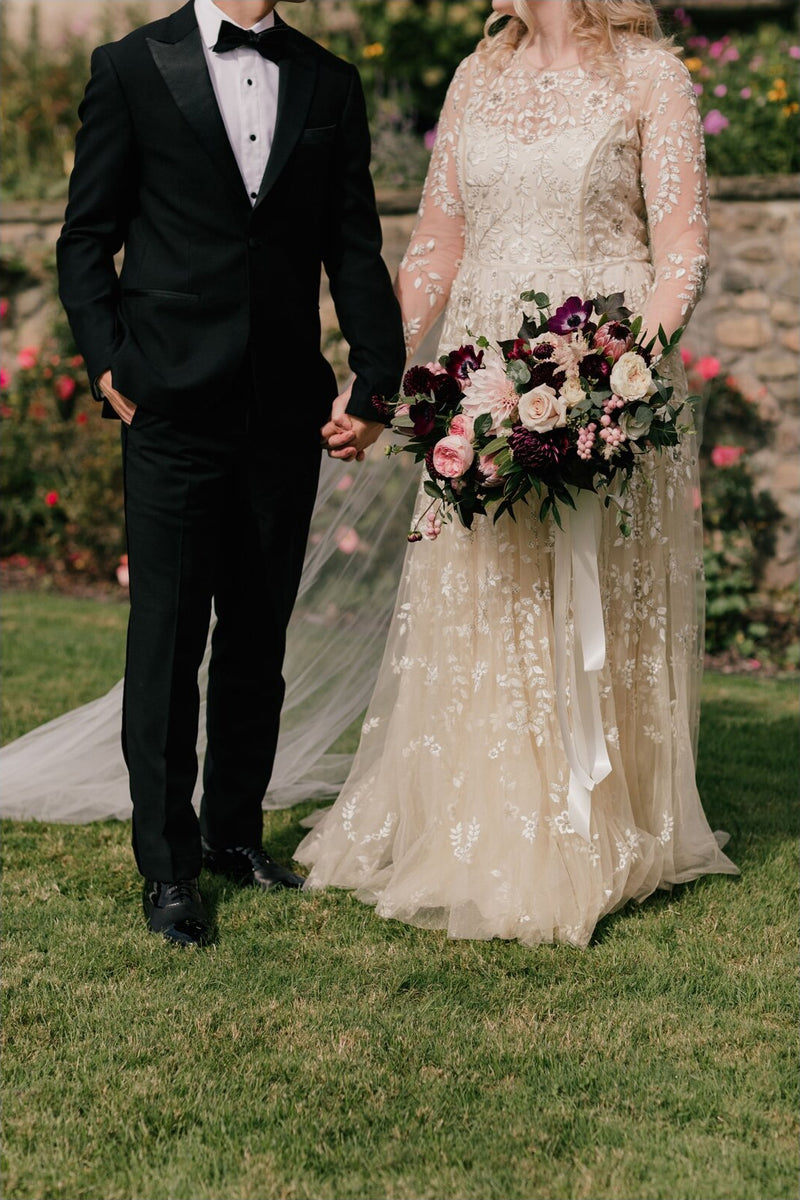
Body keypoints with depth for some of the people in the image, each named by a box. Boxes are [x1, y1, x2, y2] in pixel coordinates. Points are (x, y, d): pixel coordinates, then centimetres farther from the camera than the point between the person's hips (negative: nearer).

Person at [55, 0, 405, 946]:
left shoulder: (330, 83, 10)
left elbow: (354, 248, 8)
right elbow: (86, 238, 2)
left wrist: (378, 376, -2)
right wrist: (106, 359, -9)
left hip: (286, 409, 3)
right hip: (173, 407, -3)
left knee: (259, 635, 12)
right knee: (167, 633, 0)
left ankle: (235, 830, 28)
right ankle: (167, 867, 10)